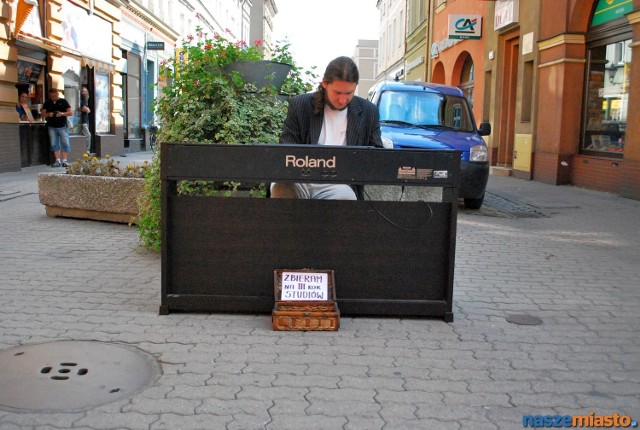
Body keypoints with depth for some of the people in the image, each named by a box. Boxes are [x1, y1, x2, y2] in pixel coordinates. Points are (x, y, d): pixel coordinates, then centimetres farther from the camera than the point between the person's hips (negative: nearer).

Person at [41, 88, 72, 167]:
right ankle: (58, 160, 5)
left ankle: (64, 160, -2)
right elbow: (43, 115, 10)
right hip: (52, 127, 3)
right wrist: (48, 114, -13)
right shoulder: (47, 103, 10)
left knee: (65, 143, -6)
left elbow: (70, 113, -1)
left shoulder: (63, 101, 3)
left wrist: (62, 113, -19)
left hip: (62, 126, -2)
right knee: (54, 144, 1)